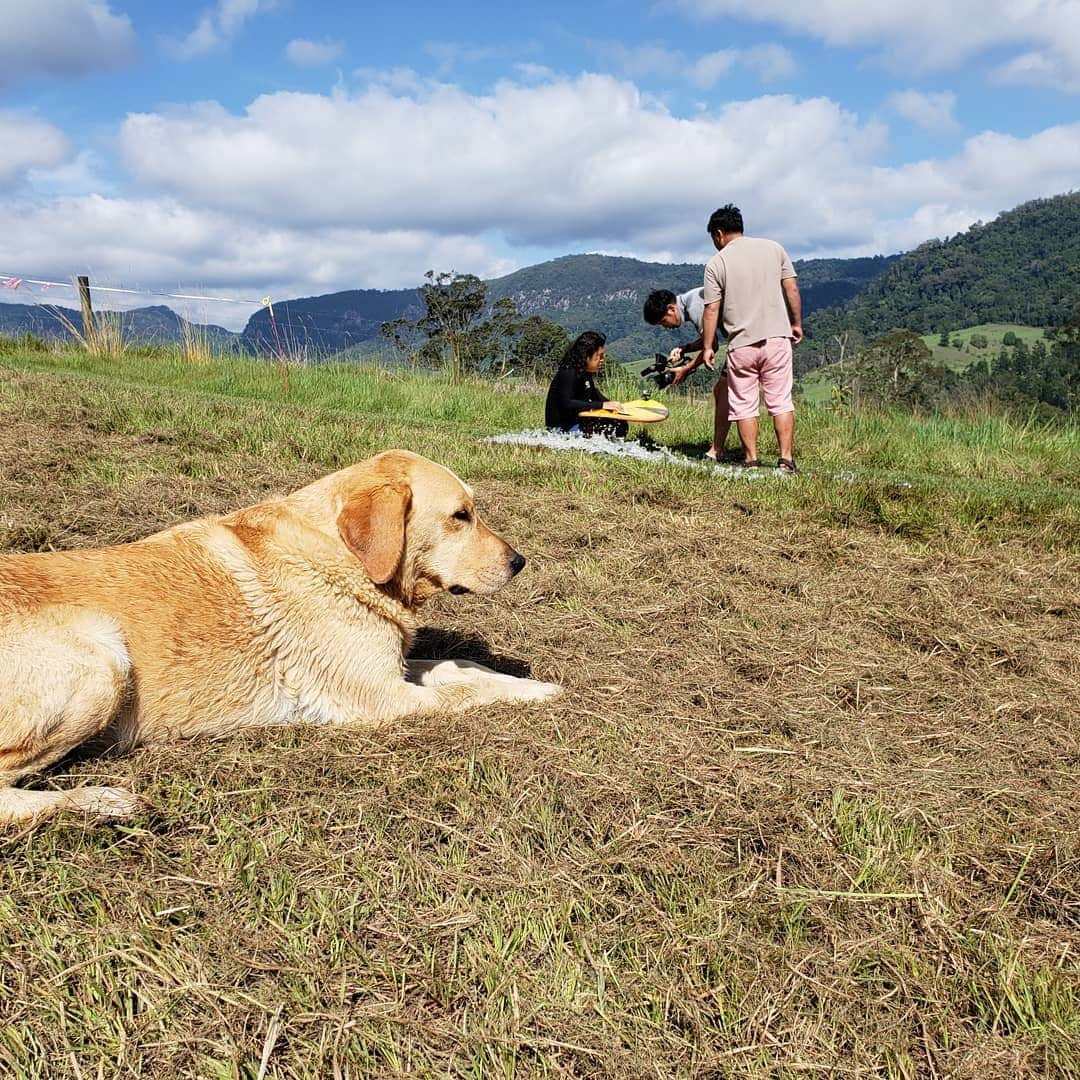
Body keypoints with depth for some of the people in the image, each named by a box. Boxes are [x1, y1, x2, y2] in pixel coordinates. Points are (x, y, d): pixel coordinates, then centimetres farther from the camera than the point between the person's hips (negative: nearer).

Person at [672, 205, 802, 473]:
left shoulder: (716, 263, 0)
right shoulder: (773, 248, 7)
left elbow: (712, 310, -2)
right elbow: (792, 289, 6)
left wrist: (707, 347, 4)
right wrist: (796, 323, 16)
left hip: (741, 345, -2)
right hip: (777, 338, 2)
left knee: (744, 405, 8)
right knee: (781, 401, 6)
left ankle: (752, 461, 9)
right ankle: (786, 460, 1)